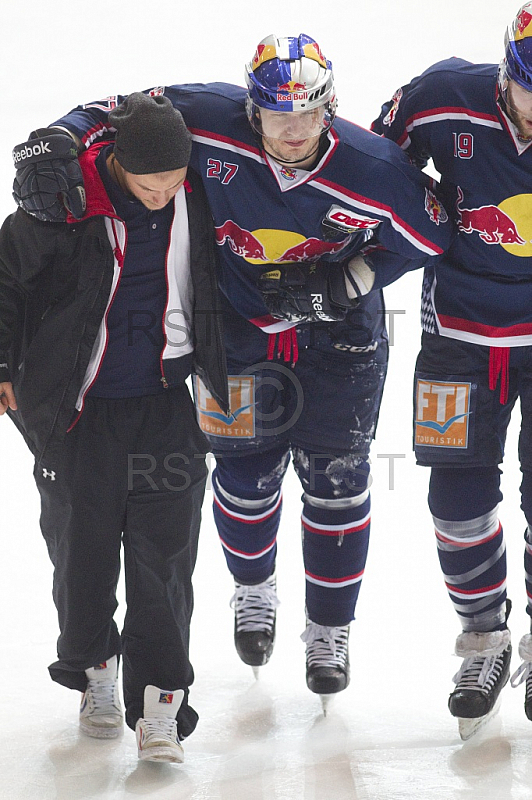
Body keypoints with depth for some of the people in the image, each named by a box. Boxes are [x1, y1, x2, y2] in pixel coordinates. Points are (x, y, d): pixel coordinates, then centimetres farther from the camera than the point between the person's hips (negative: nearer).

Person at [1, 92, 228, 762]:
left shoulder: (194, 191, -7)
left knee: (163, 553, -3)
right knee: (82, 548, 7)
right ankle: (93, 672, 29)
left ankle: (158, 701, 4)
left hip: (167, 404, 2)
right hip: (79, 405, -1)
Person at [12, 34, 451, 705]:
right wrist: (54, 146, -33)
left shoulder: (375, 171, -25)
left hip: (337, 332, 0)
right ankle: (253, 588, 40)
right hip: (239, 325, 1)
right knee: (246, 473, 7)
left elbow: (430, 240, -9)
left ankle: (329, 627, 24)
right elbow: (115, 114, -14)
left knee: (335, 481, 2)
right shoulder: (210, 121, -25)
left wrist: (335, 283, -19)